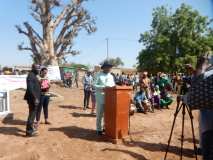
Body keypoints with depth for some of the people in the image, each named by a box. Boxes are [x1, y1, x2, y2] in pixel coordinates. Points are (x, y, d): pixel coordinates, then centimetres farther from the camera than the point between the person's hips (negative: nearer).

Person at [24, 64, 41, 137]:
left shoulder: (34, 75, 15)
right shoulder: (31, 76, -16)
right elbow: (30, 88, -25)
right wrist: (35, 98, -26)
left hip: (34, 98, 10)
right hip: (33, 98, -10)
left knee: (33, 113, 20)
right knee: (32, 114, -4)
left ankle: (31, 127, 34)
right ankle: (29, 131, 4)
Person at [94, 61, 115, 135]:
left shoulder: (111, 76, 13)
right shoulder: (98, 75, -4)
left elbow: (113, 85, 16)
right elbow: (95, 85, -11)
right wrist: (103, 87, -22)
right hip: (101, 97, -5)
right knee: (99, 114, 3)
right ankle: (99, 129, 15)